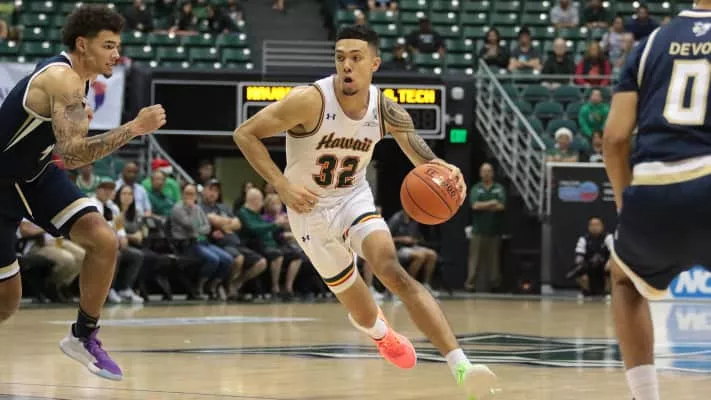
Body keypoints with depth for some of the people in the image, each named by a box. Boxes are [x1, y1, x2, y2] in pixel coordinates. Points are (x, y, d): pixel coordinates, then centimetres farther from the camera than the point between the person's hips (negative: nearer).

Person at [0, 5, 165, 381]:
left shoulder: (71, 76, 2)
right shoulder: (62, 79, -28)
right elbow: (74, 154, -39)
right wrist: (134, 127, -37)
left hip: (38, 174, 8)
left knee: (104, 240, -12)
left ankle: (84, 336, 3)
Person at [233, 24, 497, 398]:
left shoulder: (387, 111, -13)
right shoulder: (311, 100, -25)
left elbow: (425, 160, -6)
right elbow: (245, 134, -20)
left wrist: (447, 174, -32)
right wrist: (283, 185, -30)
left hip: (354, 198, 2)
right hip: (311, 209, -2)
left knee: (393, 271, -27)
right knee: (365, 316, 6)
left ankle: (461, 367, -34)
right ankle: (380, 332, 47)